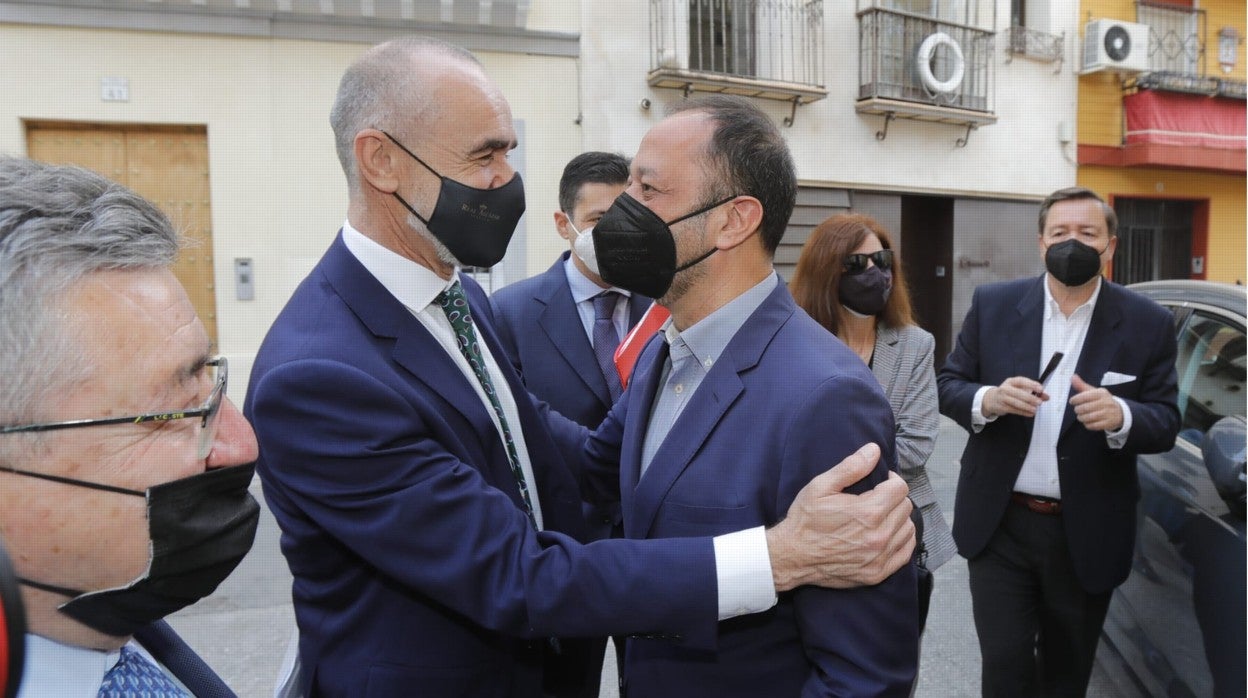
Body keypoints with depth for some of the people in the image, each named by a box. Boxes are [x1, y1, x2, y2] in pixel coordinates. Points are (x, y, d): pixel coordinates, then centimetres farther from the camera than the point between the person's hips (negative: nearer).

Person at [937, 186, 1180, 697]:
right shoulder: (993, 304, -2)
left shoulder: (1148, 324, -3)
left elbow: (1166, 423, -3)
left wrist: (1120, 416, -26)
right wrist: (987, 399, -22)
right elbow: (947, 385, 1)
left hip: (1088, 534, 1)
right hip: (999, 525, 0)